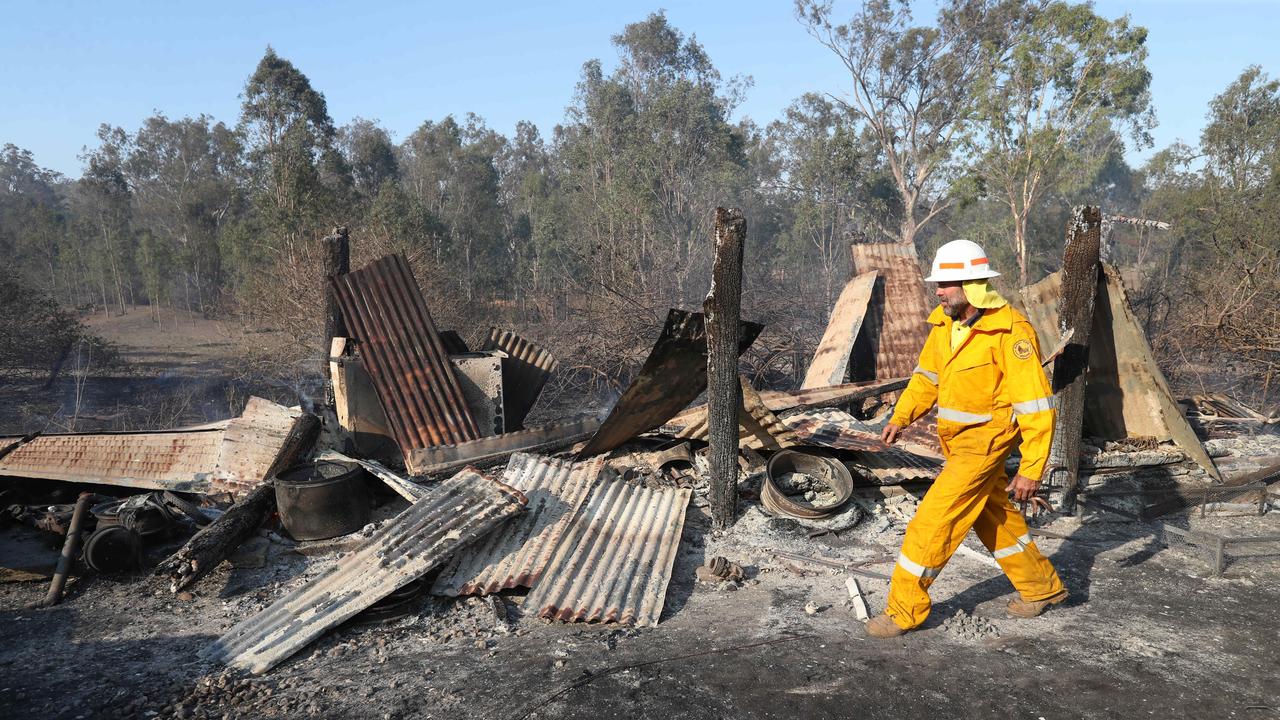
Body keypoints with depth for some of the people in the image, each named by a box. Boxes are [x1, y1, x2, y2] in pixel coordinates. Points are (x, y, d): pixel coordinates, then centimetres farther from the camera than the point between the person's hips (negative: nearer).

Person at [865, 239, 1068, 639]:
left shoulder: (1010, 332, -23)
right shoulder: (945, 323, 0)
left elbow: (1037, 406, -21)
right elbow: (927, 375, 14)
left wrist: (1031, 470, -21)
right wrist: (900, 418, 1)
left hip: (983, 444, -8)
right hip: (957, 441, 9)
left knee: (932, 523, -7)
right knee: (995, 519, 23)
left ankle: (905, 611, 7)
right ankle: (1043, 588, 43)